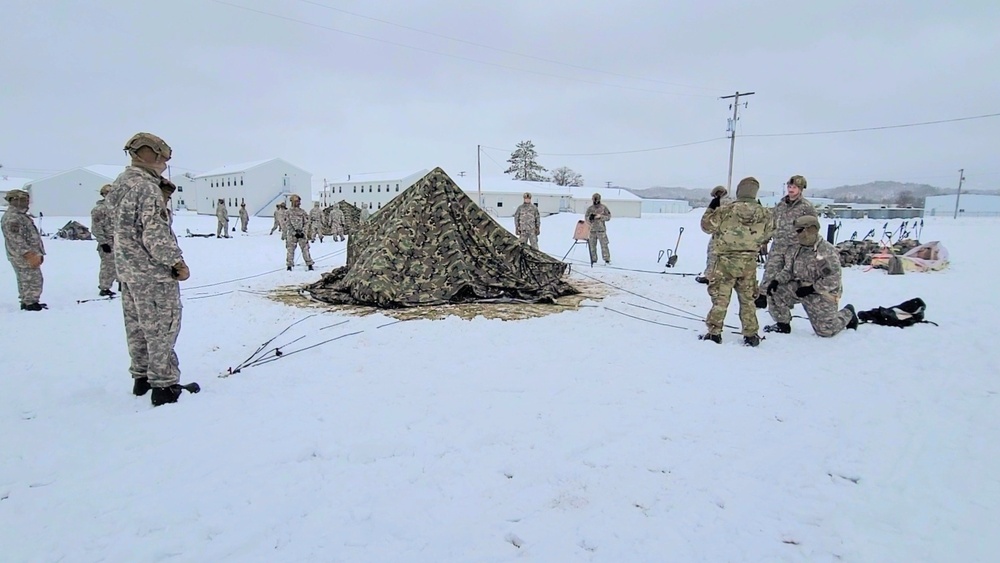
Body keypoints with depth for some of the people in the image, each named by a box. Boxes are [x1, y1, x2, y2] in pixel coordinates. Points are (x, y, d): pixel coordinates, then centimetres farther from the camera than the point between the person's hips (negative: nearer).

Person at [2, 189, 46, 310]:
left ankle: (26, 303, 24)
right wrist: (30, 255, -26)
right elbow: (17, 240, -23)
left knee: (25, 281, 16)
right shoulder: (12, 218, -17)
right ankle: (30, 304, -5)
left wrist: (37, 254, 22)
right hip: (24, 257, -11)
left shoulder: (20, 215, 18)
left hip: (30, 255, 11)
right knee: (33, 280, -9)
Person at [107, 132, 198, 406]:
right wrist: (177, 262, -13)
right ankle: (164, 386, 3)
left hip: (128, 269, 9)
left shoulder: (119, 184, 11)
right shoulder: (147, 187, -18)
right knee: (162, 329, -2)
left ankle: (142, 377, 29)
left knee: (137, 327, 17)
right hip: (153, 272, -9)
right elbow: (156, 235, -22)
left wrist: (163, 195, 6)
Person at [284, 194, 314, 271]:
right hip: (292, 234, -1)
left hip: (301, 233, 1)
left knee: (305, 249, -2)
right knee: (290, 250, 1)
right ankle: (289, 265, 9)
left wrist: (302, 232, -8)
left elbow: (306, 223, 4)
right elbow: (287, 225, -1)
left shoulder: (303, 212, 5)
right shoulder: (288, 213, 2)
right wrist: (294, 233, -10)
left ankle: (309, 264, 3)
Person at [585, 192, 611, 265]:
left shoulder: (603, 207, 0)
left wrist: (600, 216, -15)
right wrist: (590, 218, -11)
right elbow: (586, 217, 12)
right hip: (592, 229, 3)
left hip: (601, 229, -3)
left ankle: (607, 259, -2)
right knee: (592, 245, 4)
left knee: (604, 244, -7)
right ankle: (594, 259, 13)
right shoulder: (590, 208, 8)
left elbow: (608, 217, -1)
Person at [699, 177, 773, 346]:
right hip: (749, 262, 3)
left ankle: (714, 333, 8)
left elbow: (707, 226, -2)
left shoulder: (726, 210, -14)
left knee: (720, 298, 6)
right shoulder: (765, 213, -3)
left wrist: (713, 206, 7)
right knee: (747, 299, 15)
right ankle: (750, 335, 19)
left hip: (726, 260, -3)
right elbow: (765, 236, 9)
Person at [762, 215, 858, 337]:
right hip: (800, 287, 6)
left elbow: (833, 279, -21)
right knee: (775, 291, -16)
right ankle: (783, 324, 2)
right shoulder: (795, 249, 2)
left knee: (826, 329, -5)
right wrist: (777, 280, -11)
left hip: (822, 293, -6)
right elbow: (788, 270, 7)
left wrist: (812, 288, -23)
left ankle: (848, 314, 29)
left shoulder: (827, 251, -18)